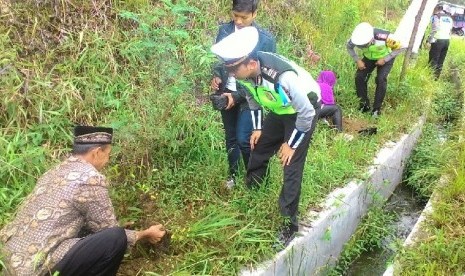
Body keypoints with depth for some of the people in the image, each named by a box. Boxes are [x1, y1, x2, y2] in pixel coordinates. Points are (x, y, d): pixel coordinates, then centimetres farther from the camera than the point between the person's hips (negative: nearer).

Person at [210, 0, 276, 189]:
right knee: (230, 137, 16)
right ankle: (233, 173, 36)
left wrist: (238, 96, -19)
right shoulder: (224, 30, -3)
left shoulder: (266, 40, -15)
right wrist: (216, 76, -12)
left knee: (244, 140, -5)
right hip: (226, 94, 4)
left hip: (248, 97, -4)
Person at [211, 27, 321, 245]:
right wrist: (258, 128, 5)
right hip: (278, 110, 7)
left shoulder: (283, 77, -41)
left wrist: (291, 144, -18)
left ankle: (289, 223, 6)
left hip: (304, 110, -7)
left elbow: (306, 113, -28)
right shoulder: (246, 71, -20)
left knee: (292, 166, -8)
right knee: (258, 149, 12)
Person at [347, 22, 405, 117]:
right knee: (359, 77, -13)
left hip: (385, 57, -3)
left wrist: (385, 59, -25)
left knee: (381, 79, -22)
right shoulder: (357, 38, -31)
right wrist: (357, 60, -16)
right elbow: (349, 47, -6)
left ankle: (377, 108, -8)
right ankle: (364, 105, 3)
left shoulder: (384, 37, -40)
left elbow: (401, 47, -23)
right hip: (369, 57, 3)